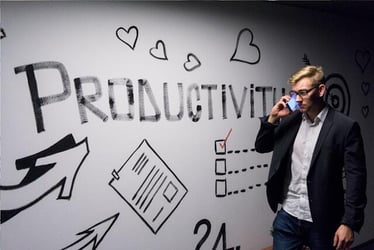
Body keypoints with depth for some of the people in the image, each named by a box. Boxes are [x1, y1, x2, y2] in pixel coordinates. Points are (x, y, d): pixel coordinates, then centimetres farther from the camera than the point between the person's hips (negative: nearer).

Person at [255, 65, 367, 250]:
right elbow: (261, 147, 10)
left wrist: (349, 223, -13)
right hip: (287, 216, 4)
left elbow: (356, 178, -10)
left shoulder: (345, 126, -9)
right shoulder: (290, 120, 4)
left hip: (322, 222, -3)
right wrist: (273, 118, -6)